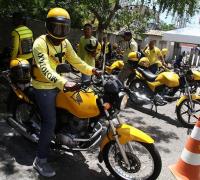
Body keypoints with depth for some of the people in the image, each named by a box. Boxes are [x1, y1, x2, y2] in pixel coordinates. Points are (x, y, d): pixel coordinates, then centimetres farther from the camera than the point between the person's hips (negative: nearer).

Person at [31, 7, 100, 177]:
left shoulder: (65, 43, 2)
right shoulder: (40, 43, -23)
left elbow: (75, 61, 3)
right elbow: (45, 69, -38)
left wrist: (91, 70, -13)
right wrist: (64, 82, -53)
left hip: (58, 84, 8)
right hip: (44, 87, -8)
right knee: (50, 122, -11)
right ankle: (40, 160, 3)